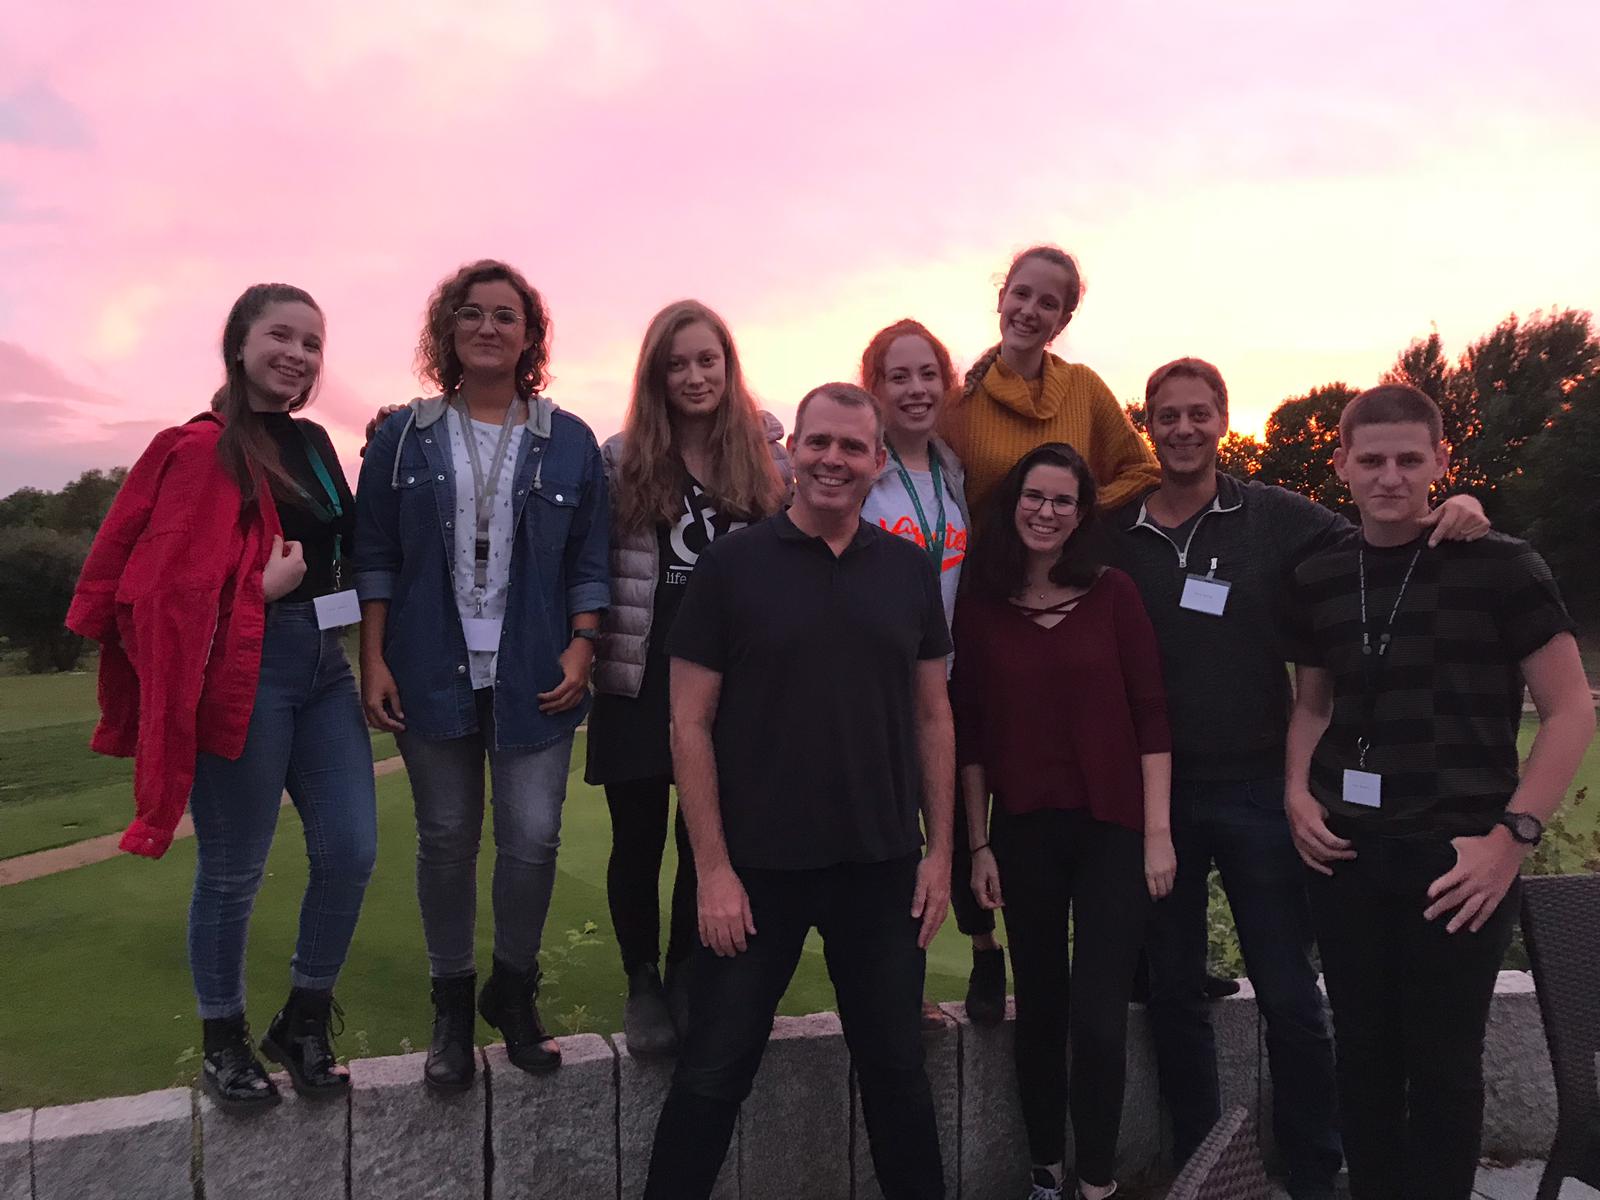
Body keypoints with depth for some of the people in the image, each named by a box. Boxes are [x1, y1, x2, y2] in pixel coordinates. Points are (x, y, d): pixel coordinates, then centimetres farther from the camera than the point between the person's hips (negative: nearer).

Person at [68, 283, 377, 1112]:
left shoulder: (314, 443, 14)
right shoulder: (203, 448, -7)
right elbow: (151, 583, -10)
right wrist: (257, 587, -18)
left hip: (323, 665, 7)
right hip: (243, 675, -6)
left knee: (351, 851, 3)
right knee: (232, 873, 5)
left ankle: (303, 1024, 23)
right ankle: (224, 1043, 26)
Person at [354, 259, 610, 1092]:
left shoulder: (568, 442, 5)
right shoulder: (403, 438, 5)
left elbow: (590, 560, 6)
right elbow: (375, 556, 4)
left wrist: (582, 648, -5)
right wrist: (373, 661, -2)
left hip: (534, 676, 0)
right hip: (433, 672, 0)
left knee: (533, 838, -2)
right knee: (446, 841, 8)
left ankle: (514, 992, 23)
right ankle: (452, 1007, 25)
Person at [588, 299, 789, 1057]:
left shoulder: (767, 456, 5)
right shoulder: (622, 458, 0)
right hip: (641, 678, -1)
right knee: (638, 838, 6)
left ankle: (689, 979, 27)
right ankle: (642, 984, 25)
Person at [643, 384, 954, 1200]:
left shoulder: (909, 569, 3)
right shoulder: (732, 564, -7)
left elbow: (933, 716, 8)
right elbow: (690, 723, -7)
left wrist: (939, 850, 3)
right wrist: (713, 868, -11)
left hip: (883, 866, 3)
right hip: (758, 866, -2)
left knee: (895, 1066, 17)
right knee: (714, 1072, 10)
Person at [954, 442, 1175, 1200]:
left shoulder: (1112, 593, -3)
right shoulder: (979, 602, 0)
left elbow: (1149, 715, -2)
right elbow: (969, 733, 3)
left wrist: (1158, 833, -6)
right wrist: (978, 843, 3)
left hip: (1111, 828, -1)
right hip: (1023, 831, 2)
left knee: (1098, 1018, -2)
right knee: (1039, 1011, 11)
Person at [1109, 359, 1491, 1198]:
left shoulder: (1279, 519, -2)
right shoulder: (1114, 534, 2)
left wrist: (1452, 519, -17)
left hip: (1256, 788, -1)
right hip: (1152, 793, 2)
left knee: (1289, 996, 7)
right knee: (1173, 990, 13)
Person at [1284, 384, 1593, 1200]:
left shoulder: (1499, 566, -7)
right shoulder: (1318, 579, 6)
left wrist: (1513, 835, -13)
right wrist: (1298, 795, 2)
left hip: (1455, 857, -4)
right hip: (1345, 851, 4)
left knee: (1442, 1062, 6)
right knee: (1363, 1052, 14)